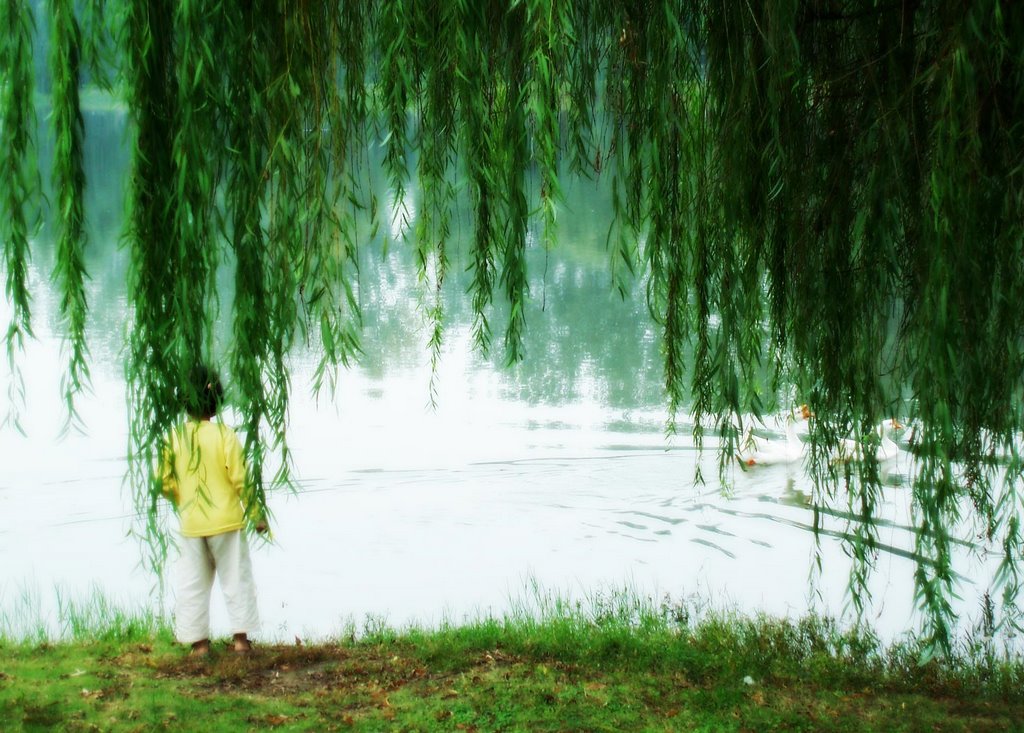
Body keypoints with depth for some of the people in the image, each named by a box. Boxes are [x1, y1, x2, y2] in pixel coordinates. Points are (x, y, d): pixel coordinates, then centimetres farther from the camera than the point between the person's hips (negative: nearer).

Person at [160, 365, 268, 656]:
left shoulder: (173, 437, -4)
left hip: (191, 524, 2)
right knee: (236, 578, 8)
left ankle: (199, 642, 12)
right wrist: (258, 515, 1)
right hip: (226, 521, -2)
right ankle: (241, 637, 8)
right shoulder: (224, 435, -11)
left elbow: (165, 484, 0)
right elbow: (241, 480, -10)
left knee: (193, 584, 10)